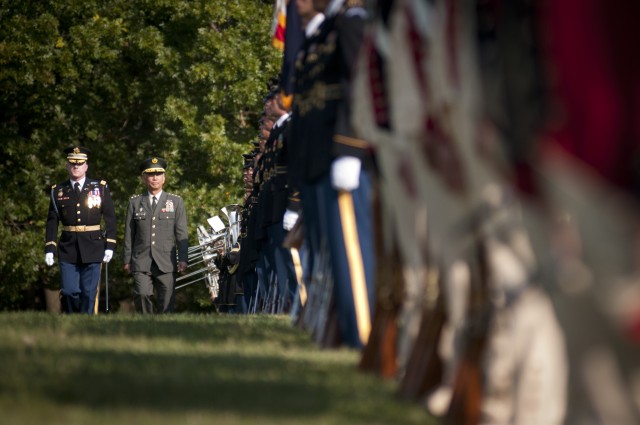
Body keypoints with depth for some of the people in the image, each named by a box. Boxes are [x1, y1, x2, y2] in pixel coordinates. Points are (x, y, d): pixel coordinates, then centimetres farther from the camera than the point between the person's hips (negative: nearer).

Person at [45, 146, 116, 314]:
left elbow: (110, 218, 4)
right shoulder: (58, 191, 7)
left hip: (92, 248, -1)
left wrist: (110, 246, -3)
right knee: (69, 292, -4)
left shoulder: (100, 188, 4)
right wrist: (49, 249, 0)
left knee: (89, 293, -1)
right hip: (68, 249, 1)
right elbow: (52, 222, 7)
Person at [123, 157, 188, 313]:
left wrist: (183, 259, -2)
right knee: (142, 294, -19)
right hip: (141, 263, 0)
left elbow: (181, 233, 6)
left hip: (166, 263, 0)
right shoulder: (135, 202, 11)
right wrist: (127, 259, 5)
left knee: (165, 303, -2)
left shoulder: (175, 202, 10)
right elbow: (129, 234, 11)